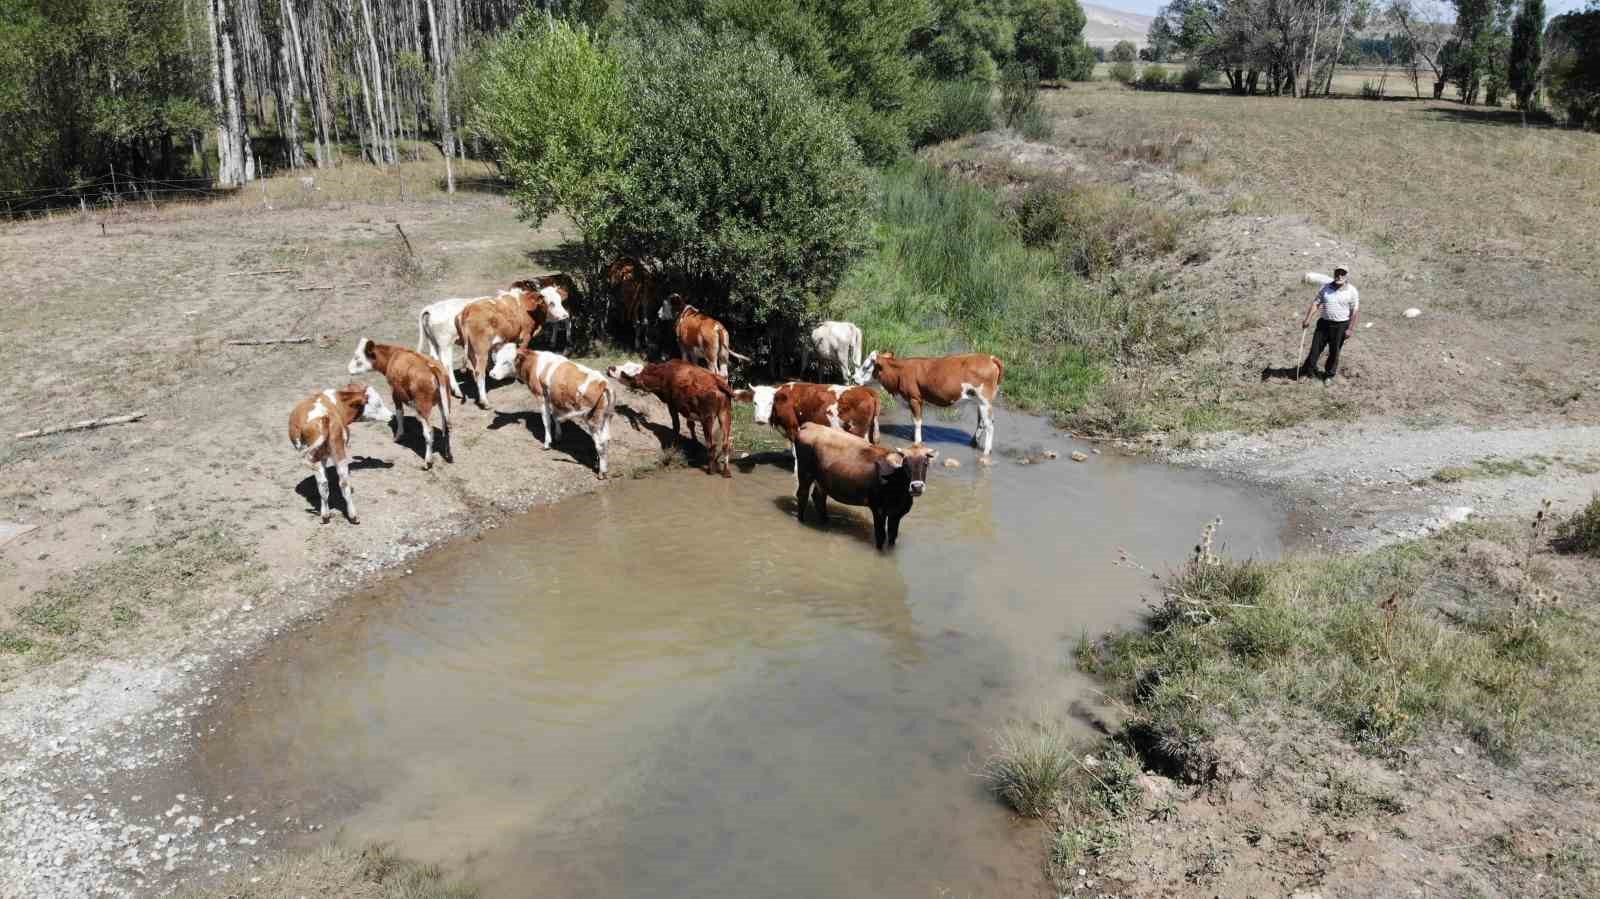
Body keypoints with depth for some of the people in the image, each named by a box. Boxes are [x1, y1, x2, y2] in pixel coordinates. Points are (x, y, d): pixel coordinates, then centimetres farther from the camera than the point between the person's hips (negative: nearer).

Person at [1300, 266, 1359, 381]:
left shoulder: (1352, 291, -7)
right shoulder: (1326, 287, 4)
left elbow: (1355, 311, -8)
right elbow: (1315, 303, 4)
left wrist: (1350, 329, -13)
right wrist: (1307, 319, -6)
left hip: (1341, 326, -3)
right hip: (1324, 323, 3)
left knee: (1334, 351, 7)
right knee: (1315, 348, 5)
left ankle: (1330, 375, 23)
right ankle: (1308, 371, 16)